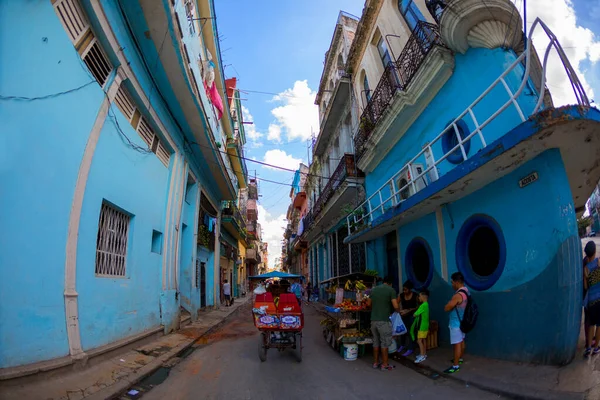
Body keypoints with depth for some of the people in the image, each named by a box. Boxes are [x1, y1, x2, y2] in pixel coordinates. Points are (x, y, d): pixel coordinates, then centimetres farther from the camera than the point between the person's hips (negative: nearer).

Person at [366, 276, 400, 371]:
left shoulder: (374, 289, 9)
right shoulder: (391, 290, -7)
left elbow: (368, 304, 14)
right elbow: (395, 306, -13)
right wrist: (398, 310, 8)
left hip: (373, 320, 5)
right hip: (384, 320, -5)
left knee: (376, 342, 15)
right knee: (385, 343, 6)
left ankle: (375, 363, 23)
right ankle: (385, 365, 14)